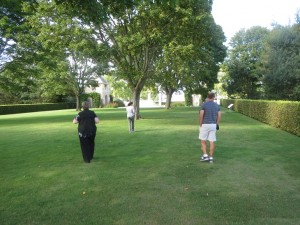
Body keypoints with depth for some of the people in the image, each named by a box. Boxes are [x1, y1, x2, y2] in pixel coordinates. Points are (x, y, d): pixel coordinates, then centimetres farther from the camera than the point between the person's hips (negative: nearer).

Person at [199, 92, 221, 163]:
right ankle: (211, 157, 9)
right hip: (213, 125, 4)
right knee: (212, 142, 6)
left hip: (205, 125, -4)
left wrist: (200, 125, -4)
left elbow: (201, 115, -13)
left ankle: (205, 156, 1)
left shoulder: (204, 104, -7)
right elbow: (219, 116, 4)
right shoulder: (217, 105, 7)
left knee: (203, 141, 8)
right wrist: (217, 124, 14)